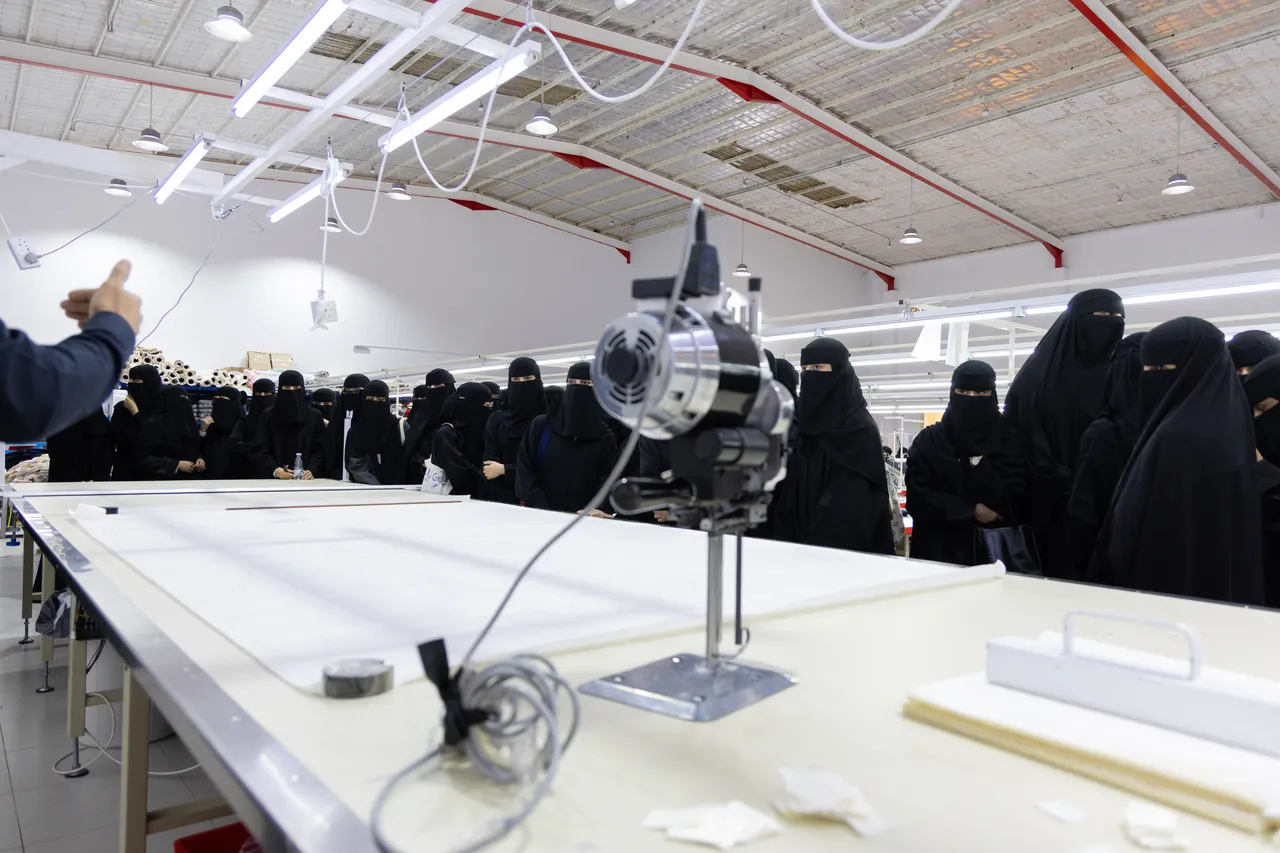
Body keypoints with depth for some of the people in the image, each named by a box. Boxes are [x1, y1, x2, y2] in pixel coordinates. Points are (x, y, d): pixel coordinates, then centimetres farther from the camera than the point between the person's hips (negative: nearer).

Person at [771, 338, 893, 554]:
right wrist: (786, 541, -3)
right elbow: (790, 491, 6)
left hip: (841, 547, -6)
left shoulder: (861, 429, -10)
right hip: (801, 540, 6)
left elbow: (852, 507, -18)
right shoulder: (807, 423, 10)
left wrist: (815, 545, -20)